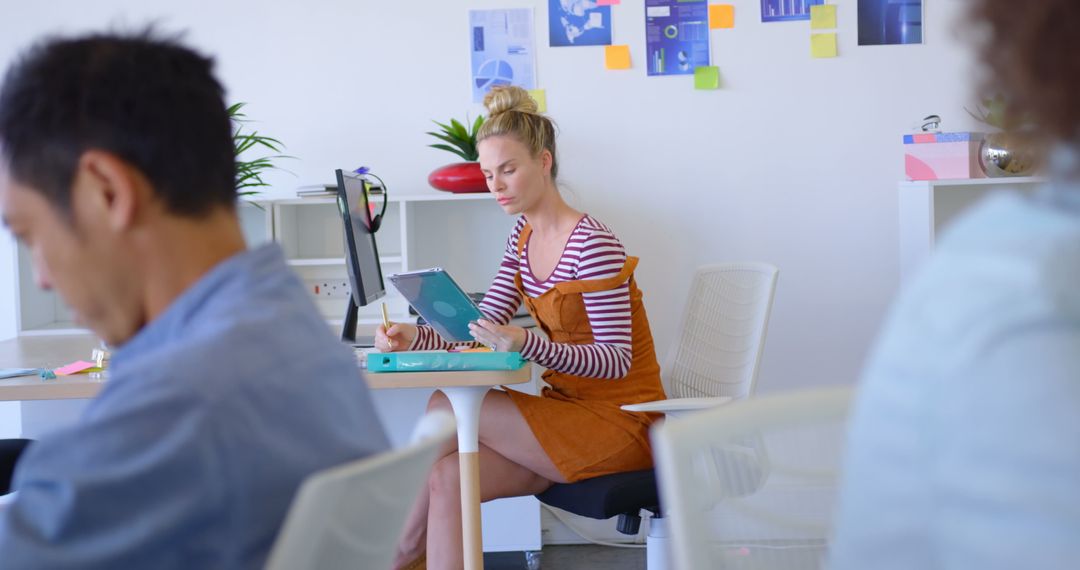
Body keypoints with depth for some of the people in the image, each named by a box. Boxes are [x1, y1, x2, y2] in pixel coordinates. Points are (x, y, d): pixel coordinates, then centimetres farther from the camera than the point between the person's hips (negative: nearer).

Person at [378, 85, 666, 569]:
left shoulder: (593, 245, -18)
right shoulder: (524, 238, 8)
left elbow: (616, 361, -21)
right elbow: (479, 334, 4)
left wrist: (527, 344, -36)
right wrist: (414, 337, -16)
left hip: (619, 421, -7)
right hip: (570, 410, 7)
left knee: (445, 408, -17)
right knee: (448, 478, -17)